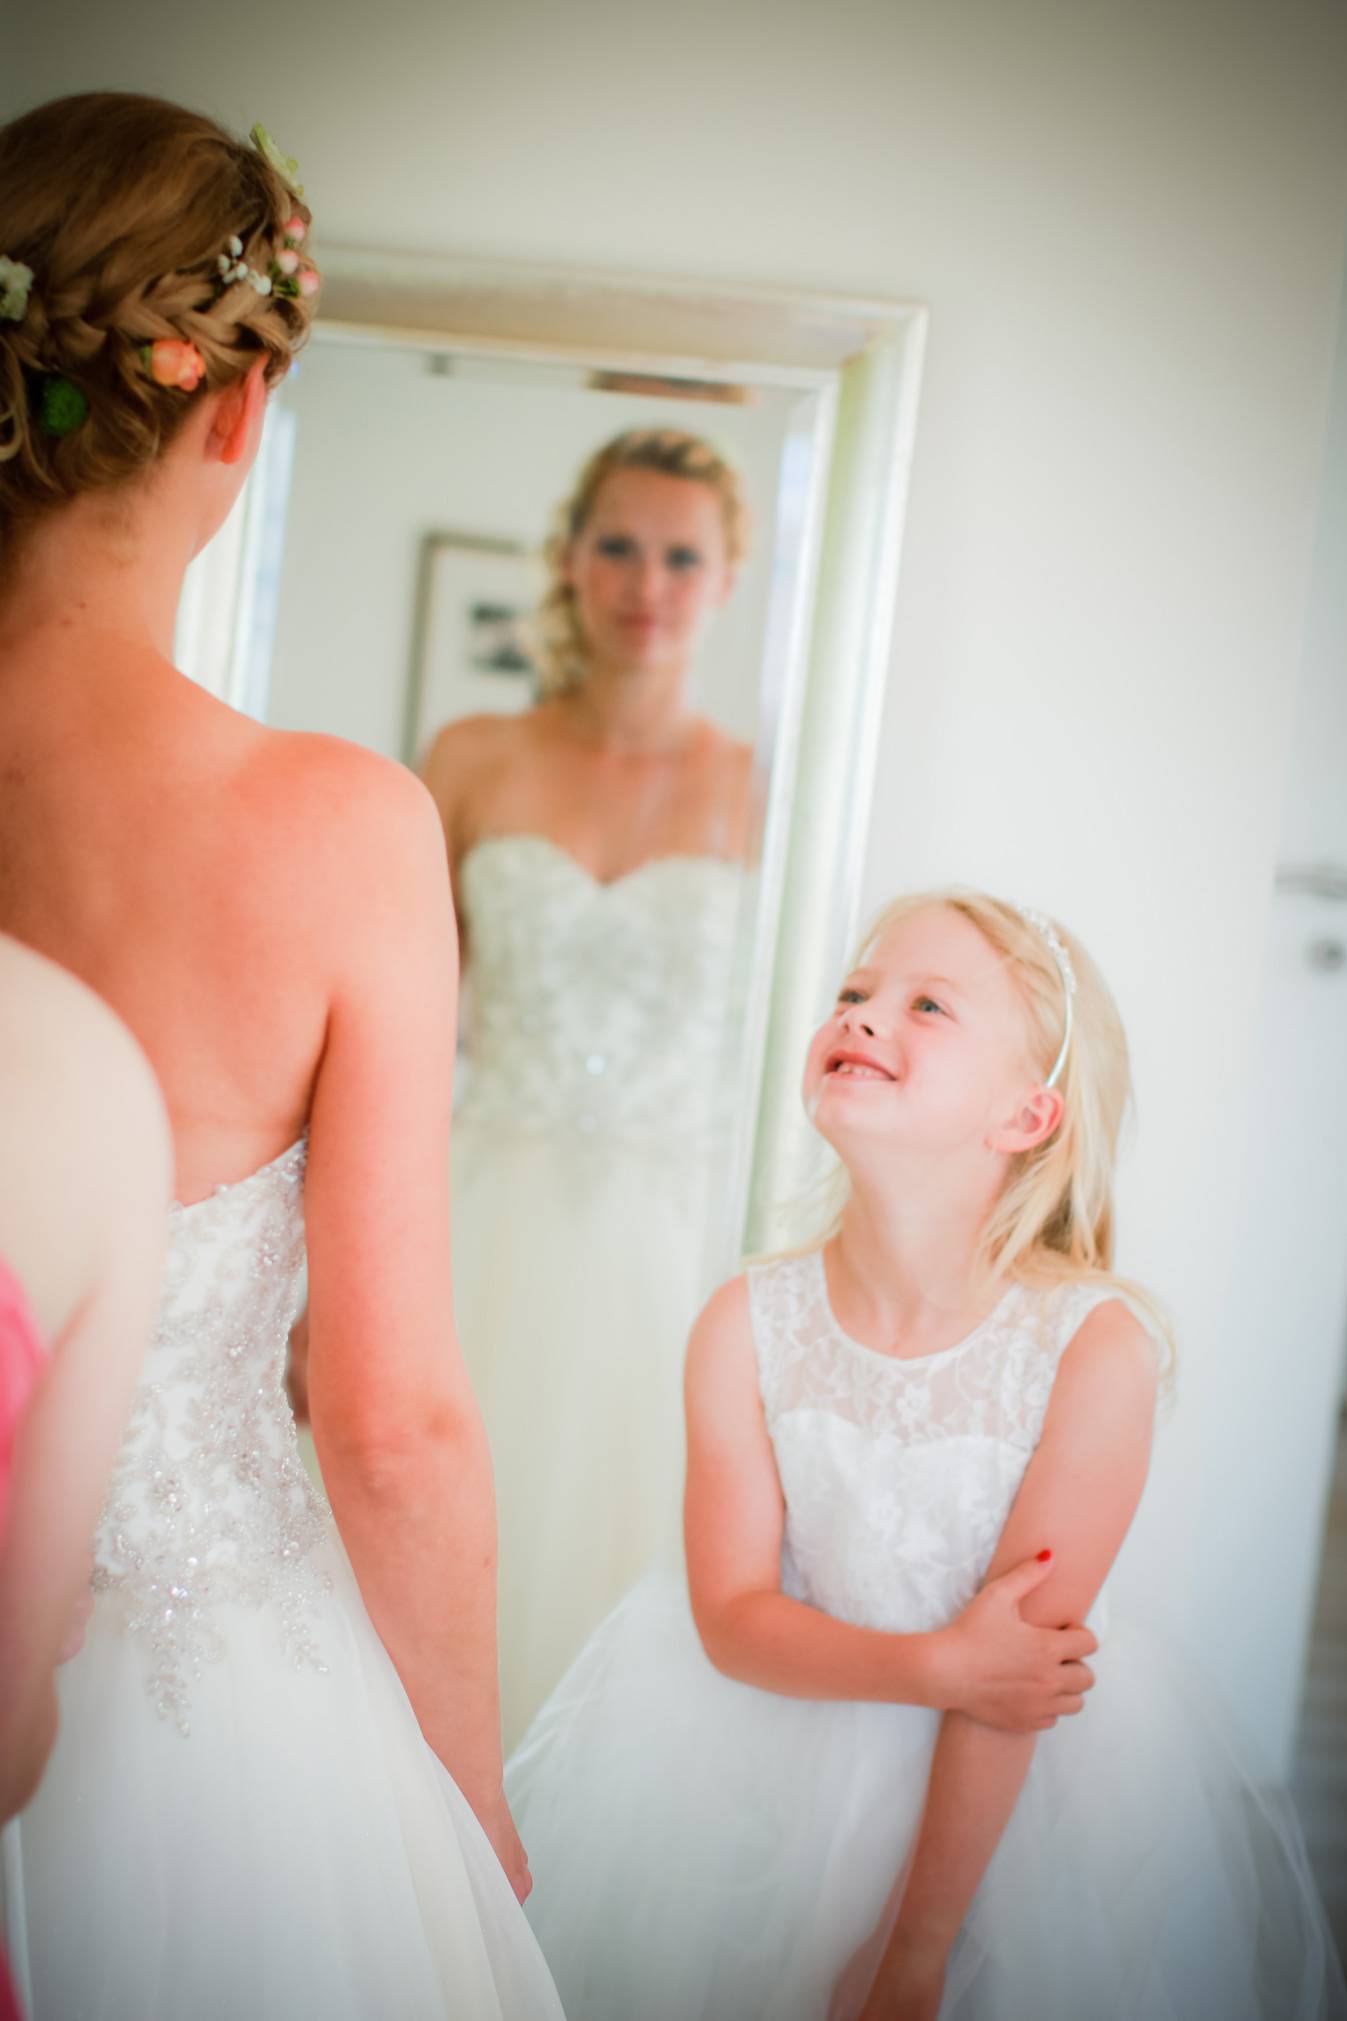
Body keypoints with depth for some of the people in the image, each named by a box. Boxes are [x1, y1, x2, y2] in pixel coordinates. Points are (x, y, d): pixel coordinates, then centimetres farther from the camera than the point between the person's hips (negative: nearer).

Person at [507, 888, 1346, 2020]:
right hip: (797, 1726, 3)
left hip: (1011, 1772, -3)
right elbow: (731, 1613, -10)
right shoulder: (749, 1326, -12)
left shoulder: (1096, 1345, -21)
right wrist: (932, 1665, -26)